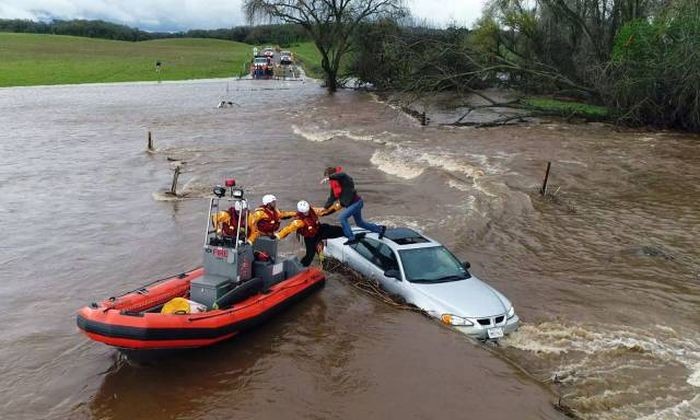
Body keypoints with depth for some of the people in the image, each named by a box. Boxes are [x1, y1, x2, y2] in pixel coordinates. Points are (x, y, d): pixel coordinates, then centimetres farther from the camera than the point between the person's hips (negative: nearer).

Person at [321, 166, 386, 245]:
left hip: (356, 202, -10)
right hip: (352, 204, 10)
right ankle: (380, 229, 35)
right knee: (359, 223, 20)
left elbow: (341, 175, -43)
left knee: (342, 217, -18)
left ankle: (351, 238, -13)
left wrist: (328, 178, -49)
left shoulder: (344, 178, -18)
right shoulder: (334, 185, 6)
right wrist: (324, 208, 5)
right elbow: (332, 197, 11)